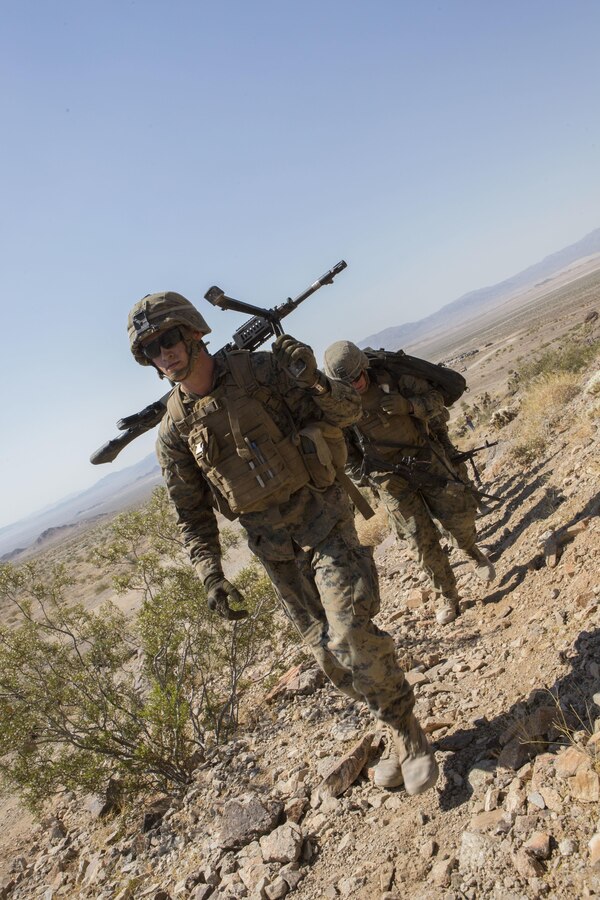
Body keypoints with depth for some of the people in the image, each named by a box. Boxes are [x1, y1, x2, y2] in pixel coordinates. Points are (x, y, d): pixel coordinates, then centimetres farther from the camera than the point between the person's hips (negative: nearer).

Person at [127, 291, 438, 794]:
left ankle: (410, 731, 13)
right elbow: (192, 515, 6)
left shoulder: (260, 370, -9)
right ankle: (397, 733, 32)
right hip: (274, 550, 4)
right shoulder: (175, 430, 0)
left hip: (322, 521, -3)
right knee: (329, 653, 9)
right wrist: (211, 576, -3)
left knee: (351, 635, -14)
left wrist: (312, 384, -27)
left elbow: (347, 412, -7)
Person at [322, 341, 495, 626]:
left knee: (458, 512, -4)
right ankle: (447, 596, 19)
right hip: (389, 476, 0)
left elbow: (435, 399, -4)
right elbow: (345, 455, 0)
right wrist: (371, 479, -4)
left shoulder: (390, 376, -9)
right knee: (421, 539, 0)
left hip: (424, 456, 1)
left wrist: (409, 405, -24)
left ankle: (473, 552, 31)